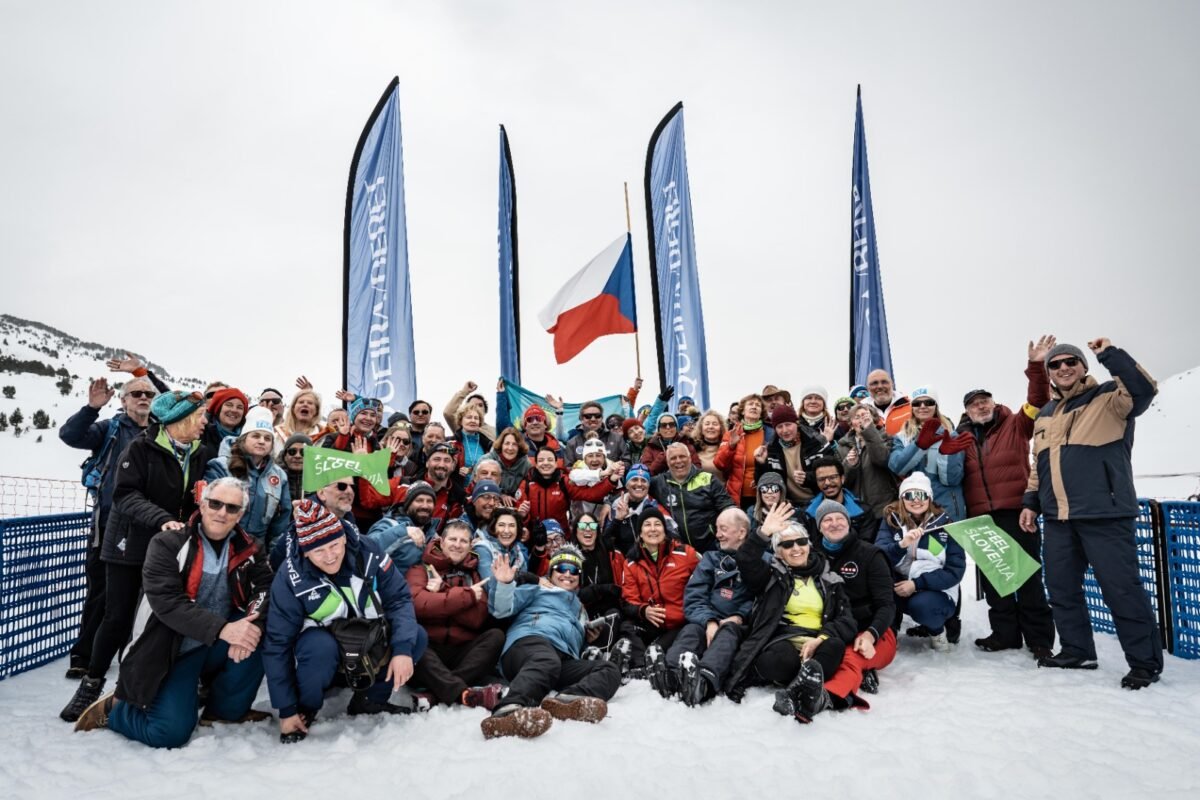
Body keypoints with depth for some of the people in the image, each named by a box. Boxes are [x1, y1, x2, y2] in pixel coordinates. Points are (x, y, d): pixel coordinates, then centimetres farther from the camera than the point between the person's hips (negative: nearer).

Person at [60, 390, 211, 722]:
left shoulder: (201, 454, 2)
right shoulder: (142, 448, -13)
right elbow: (126, 494, -19)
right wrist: (161, 519, -32)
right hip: (131, 545, -4)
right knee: (118, 617, 2)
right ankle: (92, 683, 23)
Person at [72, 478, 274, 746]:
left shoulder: (248, 548, 2)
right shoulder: (167, 544, -11)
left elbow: (267, 586, -11)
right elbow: (167, 602, -23)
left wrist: (252, 622, -32)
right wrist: (222, 629, -33)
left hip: (216, 649, 4)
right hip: (172, 652, -4)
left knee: (260, 633, -24)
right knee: (170, 732, -21)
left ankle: (225, 709, -1)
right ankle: (113, 708, 12)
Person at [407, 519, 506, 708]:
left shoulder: (474, 575, 15)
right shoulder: (421, 568, 8)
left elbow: (477, 619, -2)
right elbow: (418, 603, -16)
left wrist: (442, 593, -12)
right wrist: (467, 596, -13)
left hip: (461, 652, 3)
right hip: (426, 648, -3)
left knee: (496, 635, -21)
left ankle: (441, 690, -34)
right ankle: (464, 693, -47)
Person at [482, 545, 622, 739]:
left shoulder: (580, 608, 44)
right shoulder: (536, 590, 28)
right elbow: (502, 609, 11)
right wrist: (503, 585, -6)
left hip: (564, 660, 5)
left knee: (610, 670, -20)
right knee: (547, 662, -41)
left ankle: (568, 700, -52)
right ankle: (508, 712, -71)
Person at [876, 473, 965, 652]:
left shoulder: (944, 523, -5)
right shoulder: (891, 519, -2)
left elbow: (955, 570, -10)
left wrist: (917, 584, -20)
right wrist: (901, 545, -34)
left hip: (937, 590, -2)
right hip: (900, 586, 2)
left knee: (921, 605, -34)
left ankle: (937, 631, 2)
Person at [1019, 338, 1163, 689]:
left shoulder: (1108, 399, 0)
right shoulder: (1045, 415, 19)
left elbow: (1143, 389, -23)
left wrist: (1110, 354, -22)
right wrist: (1030, 502, 19)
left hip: (1104, 515, -7)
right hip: (1058, 518, 7)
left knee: (1121, 588, -4)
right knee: (1061, 587, 11)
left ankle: (1144, 661, 8)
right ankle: (1076, 650, 24)